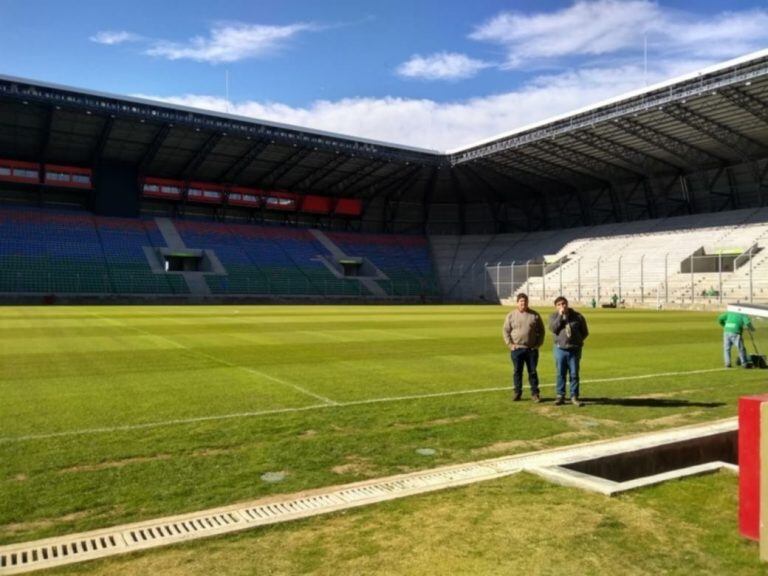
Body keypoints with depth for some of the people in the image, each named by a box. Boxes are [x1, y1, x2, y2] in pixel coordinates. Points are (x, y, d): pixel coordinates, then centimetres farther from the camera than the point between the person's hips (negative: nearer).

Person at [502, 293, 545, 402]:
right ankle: (517, 393, 15)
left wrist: (538, 344, 0)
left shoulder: (535, 315, 4)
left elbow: (541, 331, 9)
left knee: (533, 372, 6)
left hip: (532, 349, 0)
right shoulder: (511, 315, 2)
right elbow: (505, 331, 4)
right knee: (517, 372, 6)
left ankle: (535, 393, 14)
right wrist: (510, 344, -5)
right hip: (517, 349, 0)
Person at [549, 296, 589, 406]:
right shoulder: (554, 316, 4)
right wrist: (560, 315, -15)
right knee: (560, 373, 6)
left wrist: (577, 340, 1)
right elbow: (553, 328, -14)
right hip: (560, 349, 0)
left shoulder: (577, 316, 2)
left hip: (574, 350, 0)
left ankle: (574, 397, 12)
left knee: (574, 374, 4)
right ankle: (560, 396, 14)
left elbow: (585, 332, 10)